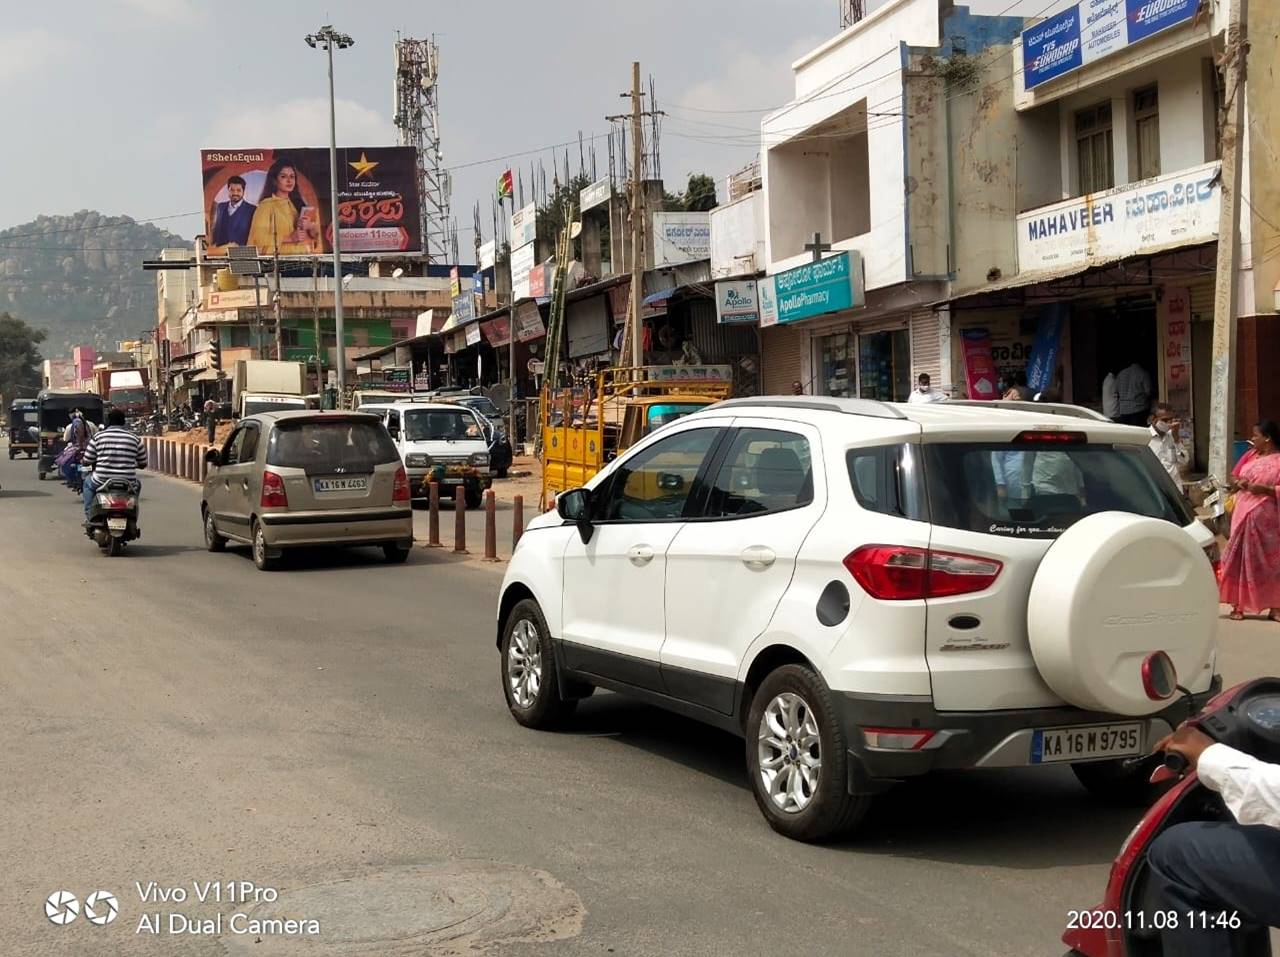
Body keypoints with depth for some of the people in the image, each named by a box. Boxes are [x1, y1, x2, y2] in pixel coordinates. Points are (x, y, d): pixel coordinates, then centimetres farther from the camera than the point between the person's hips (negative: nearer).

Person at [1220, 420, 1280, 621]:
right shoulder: (1250, 456, 14)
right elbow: (1234, 477, 21)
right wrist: (1238, 483, 0)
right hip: (1243, 514, 5)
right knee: (1240, 559, 2)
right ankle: (1238, 606, 4)